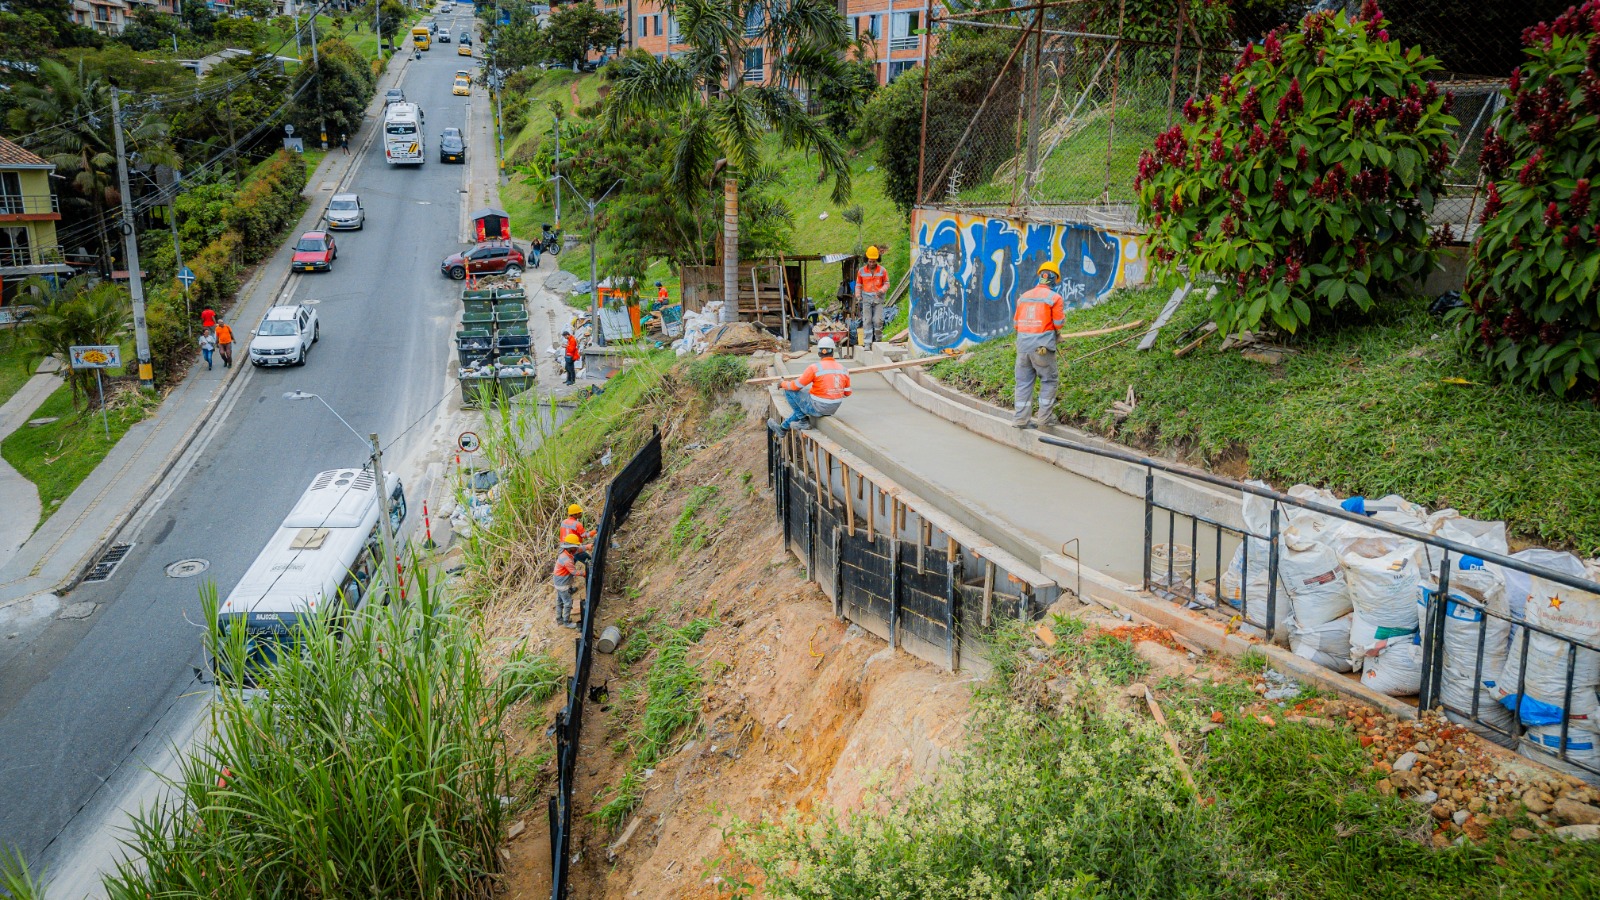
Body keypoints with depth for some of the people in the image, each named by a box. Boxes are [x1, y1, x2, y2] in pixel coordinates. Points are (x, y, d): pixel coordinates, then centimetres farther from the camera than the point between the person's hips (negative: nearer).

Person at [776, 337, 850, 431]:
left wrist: (783, 384, 11)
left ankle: (804, 421, 14)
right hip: (834, 408, 7)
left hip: (817, 408, -7)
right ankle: (783, 427, 39)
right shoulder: (844, 369, -1)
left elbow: (796, 386, -9)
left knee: (789, 391, 7)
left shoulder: (814, 368, -18)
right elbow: (847, 393, 8)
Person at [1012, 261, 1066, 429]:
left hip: (1022, 345, 5)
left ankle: (1019, 419, 8)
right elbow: (1058, 324, -2)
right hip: (1042, 346, -5)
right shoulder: (1054, 297, -4)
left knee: (1023, 382, 9)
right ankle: (1044, 418, 5)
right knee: (1049, 380, 9)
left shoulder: (1023, 297, 10)